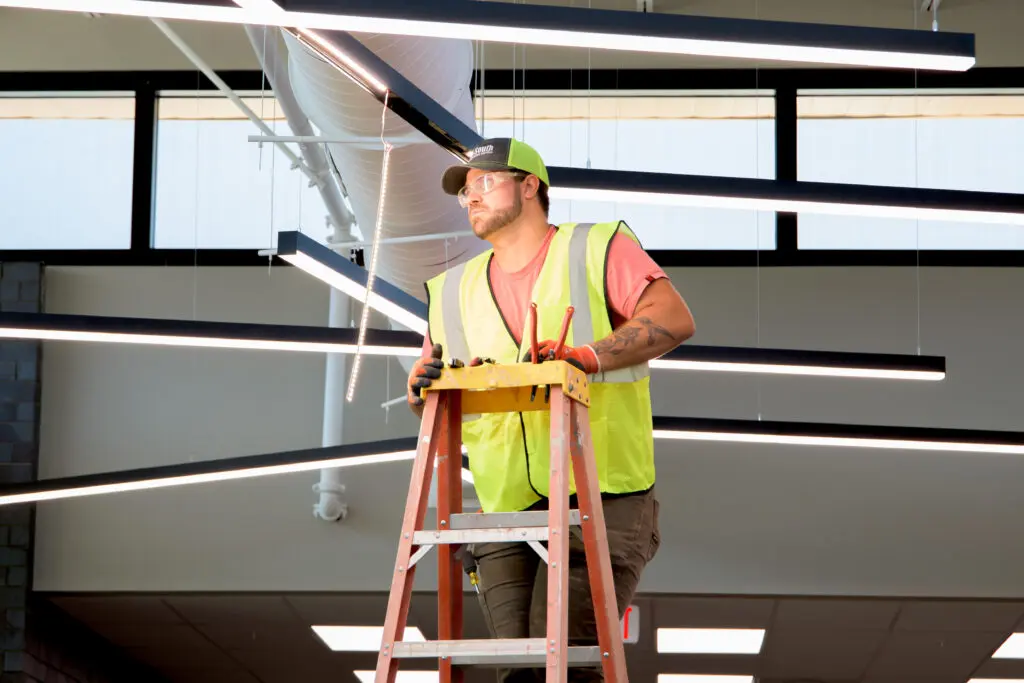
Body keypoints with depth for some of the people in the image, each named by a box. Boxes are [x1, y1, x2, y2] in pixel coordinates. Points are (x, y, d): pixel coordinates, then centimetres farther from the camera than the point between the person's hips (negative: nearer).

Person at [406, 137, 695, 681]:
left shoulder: (598, 250, 5)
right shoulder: (455, 292, 19)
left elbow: (674, 318, -10)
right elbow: (433, 404, 21)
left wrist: (588, 355, -24)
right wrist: (422, 388, -4)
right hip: (505, 512, 5)